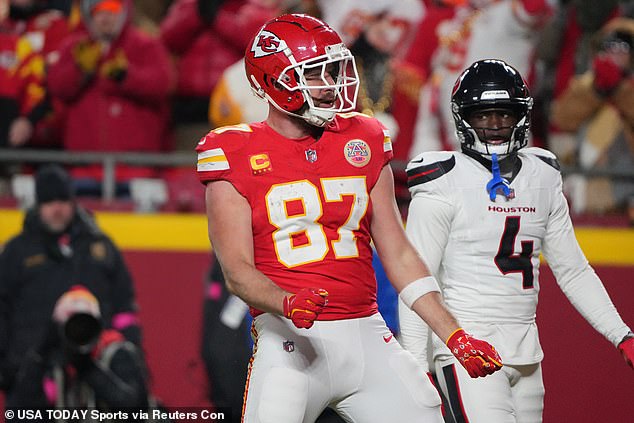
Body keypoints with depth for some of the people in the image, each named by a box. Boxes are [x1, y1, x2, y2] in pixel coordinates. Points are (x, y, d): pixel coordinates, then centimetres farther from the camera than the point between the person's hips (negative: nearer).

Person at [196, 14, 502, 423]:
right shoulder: (236, 154, -2)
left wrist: (455, 336, 8)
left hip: (366, 336, 5)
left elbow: (399, 256, 14)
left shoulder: (364, 141, 12)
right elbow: (237, 271, -9)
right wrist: (287, 303, -30)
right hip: (291, 342, -5)